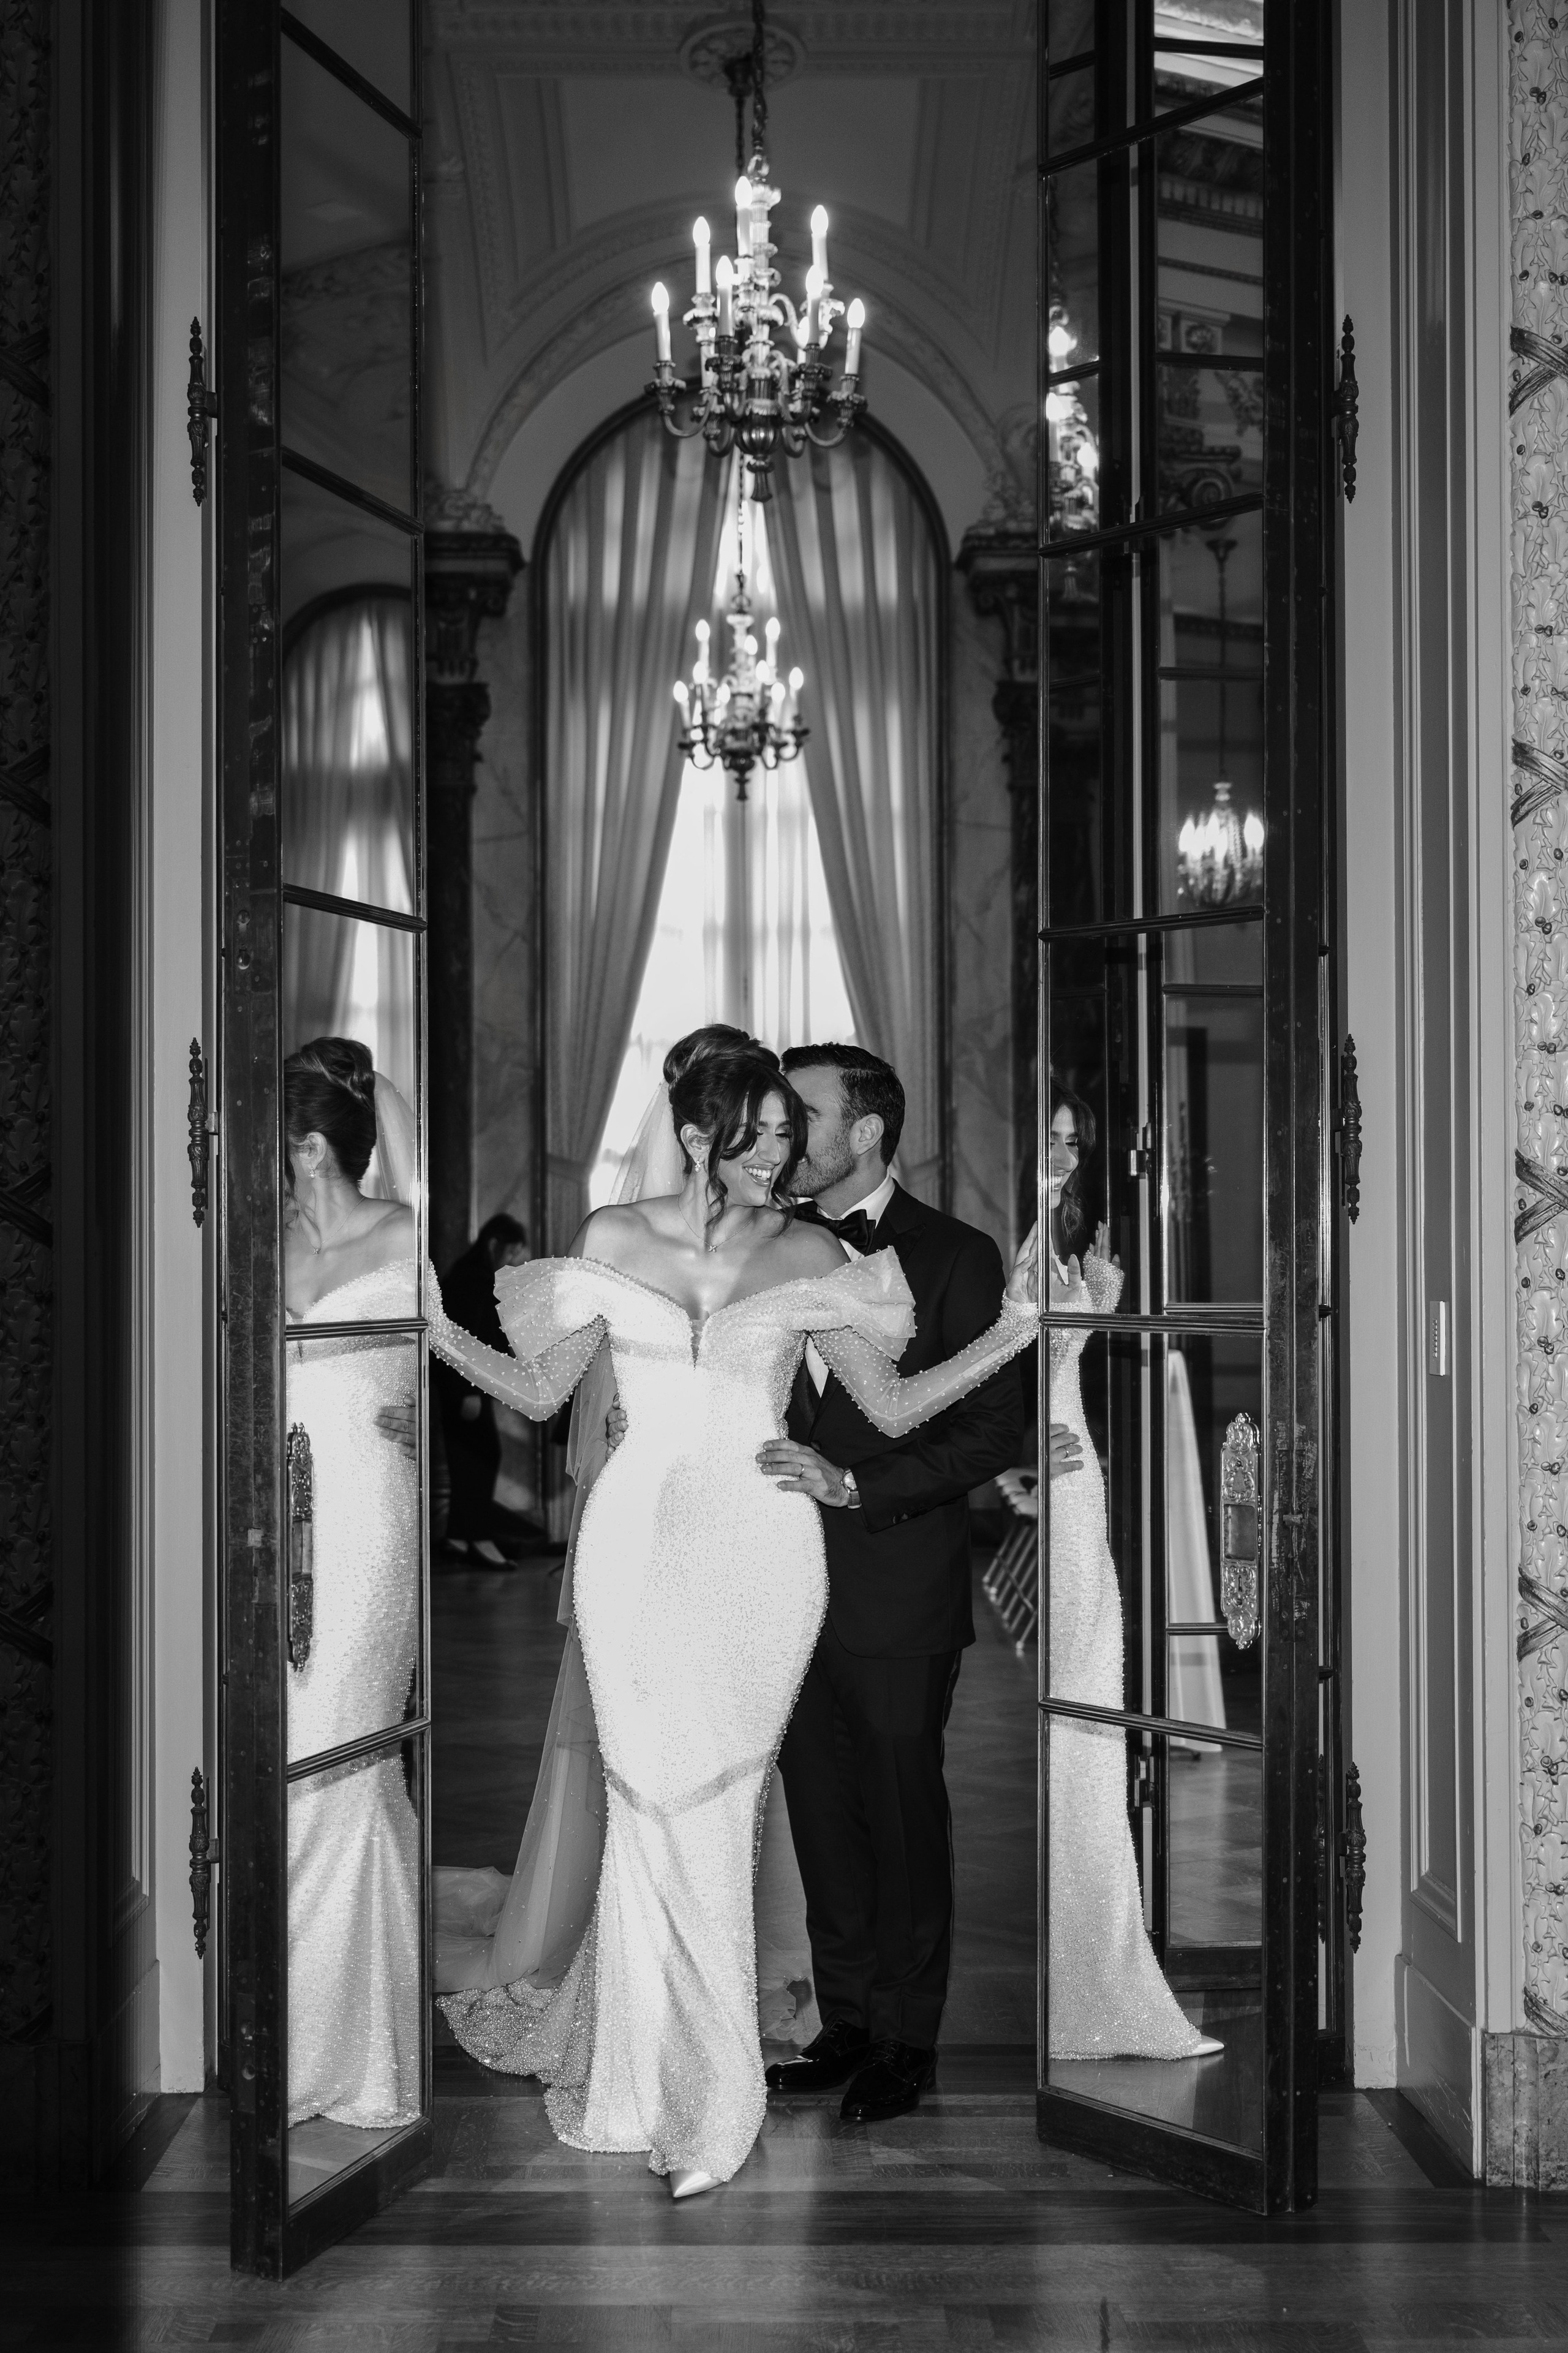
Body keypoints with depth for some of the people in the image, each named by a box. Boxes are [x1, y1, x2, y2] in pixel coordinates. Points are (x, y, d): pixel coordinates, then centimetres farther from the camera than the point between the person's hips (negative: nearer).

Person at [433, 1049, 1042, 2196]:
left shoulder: (808, 1257, 3)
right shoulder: (615, 1238, 4)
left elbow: (893, 1409, 3)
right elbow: (541, 1391, 11)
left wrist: (1014, 1330, -6)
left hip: (759, 1551, 0)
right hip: (639, 1541, 0)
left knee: (705, 1808, -1)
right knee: (661, 1804, -1)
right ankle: (699, 2104, 14)